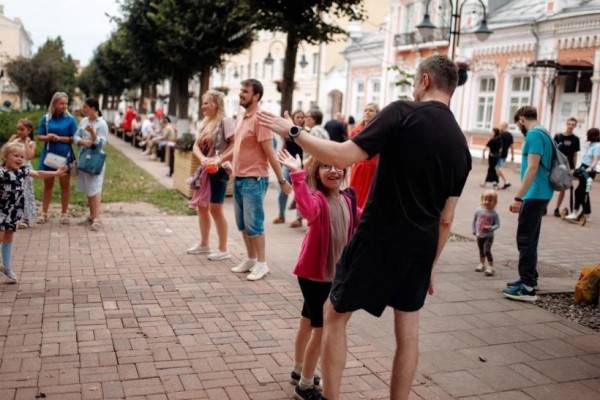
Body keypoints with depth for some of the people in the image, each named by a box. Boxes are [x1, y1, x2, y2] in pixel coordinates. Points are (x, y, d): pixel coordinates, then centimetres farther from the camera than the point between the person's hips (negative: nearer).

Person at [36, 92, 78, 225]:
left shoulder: (70, 119, -4)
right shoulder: (46, 118, 2)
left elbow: (74, 138, -5)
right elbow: (39, 136, 4)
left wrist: (59, 138, -17)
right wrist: (47, 137, -17)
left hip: (65, 155, -2)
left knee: (65, 185, 6)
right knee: (47, 184, 9)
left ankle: (64, 213, 16)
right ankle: (44, 213, 17)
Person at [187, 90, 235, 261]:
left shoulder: (225, 121, -11)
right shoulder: (203, 123, 11)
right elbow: (196, 146, 7)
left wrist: (219, 159, -24)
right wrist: (202, 158, -14)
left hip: (219, 169, -8)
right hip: (204, 169, 8)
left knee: (215, 209, -6)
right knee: (201, 206, 13)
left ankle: (223, 249, 4)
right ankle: (203, 244, 28)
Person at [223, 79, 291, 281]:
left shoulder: (259, 119, -15)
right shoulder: (242, 118, 12)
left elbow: (270, 153, -16)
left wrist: (282, 180, -15)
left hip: (254, 179, -9)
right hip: (239, 178, 9)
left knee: (253, 223, -5)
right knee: (242, 224, 14)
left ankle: (261, 263, 6)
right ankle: (250, 259, 25)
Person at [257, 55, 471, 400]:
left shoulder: (404, 113, -12)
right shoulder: (461, 145, 7)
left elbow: (343, 157, -19)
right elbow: (446, 220, 10)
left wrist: (293, 132, -8)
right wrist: (431, 264, 19)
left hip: (377, 240, -5)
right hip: (420, 249, 6)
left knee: (335, 316, 12)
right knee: (408, 330, 17)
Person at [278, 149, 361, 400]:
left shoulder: (348, 199, 1)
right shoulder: (318, 199, -22)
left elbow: (359, 221, 20)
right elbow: (307, 208, -48)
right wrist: (297, 174, -58)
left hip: (334, 271, 8)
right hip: (313, 273, -8)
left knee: (309, 321, 22)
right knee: (322, 327, -3)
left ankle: (299, 371, 40)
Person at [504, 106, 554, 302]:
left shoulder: (534, 134, -14)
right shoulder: (543, 133, 17)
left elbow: (532, 168, -22)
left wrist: (518, 197, -22)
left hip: (534, 195, -10)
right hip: (541, 194, 10)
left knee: (525, 240, -8)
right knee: (530, 240, 17)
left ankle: (527, 288, -6)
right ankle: (528, 279, 26)